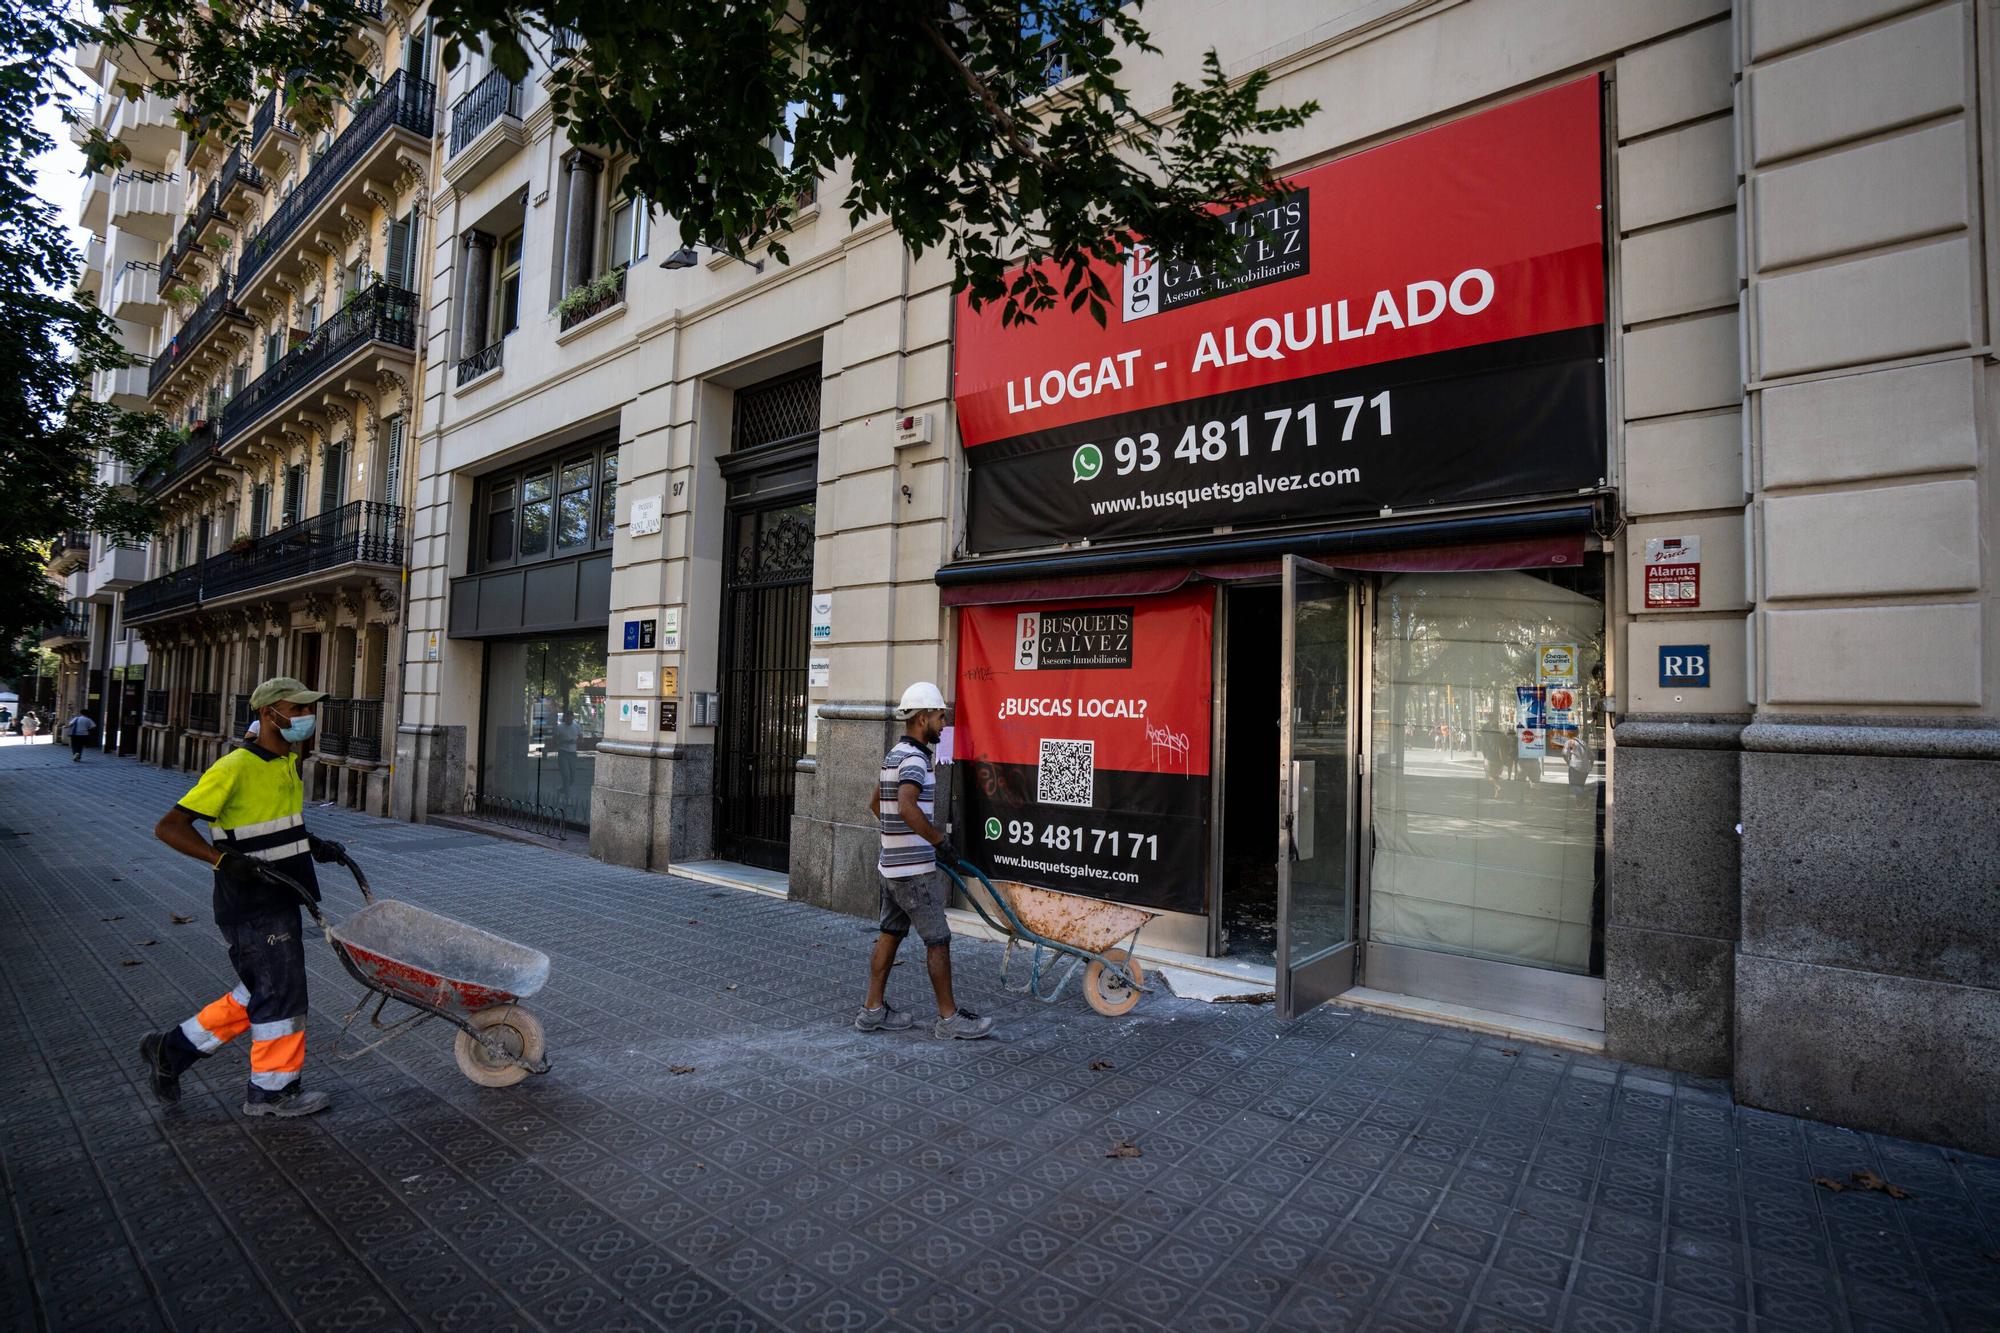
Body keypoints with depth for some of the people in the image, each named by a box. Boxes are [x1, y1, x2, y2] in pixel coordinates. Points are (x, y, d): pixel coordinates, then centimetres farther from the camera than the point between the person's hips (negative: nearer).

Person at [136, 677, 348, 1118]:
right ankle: (273, 1090, 20)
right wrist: (226, 860, -28)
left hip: (280, 901, 9)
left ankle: (171, 1050, 33)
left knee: (258, 994, 19)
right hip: (251, 906, -9)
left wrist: (314, 846, 12)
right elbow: (169, 827, -19)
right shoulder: (235, 768, -19)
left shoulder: (288, 763, 9)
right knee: (280, 993, 3)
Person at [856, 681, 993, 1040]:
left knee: (890, 933, 14)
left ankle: (873, 1009, 21)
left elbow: (876, 806, 24)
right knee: (938, 940, -1)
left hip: (892, 863, 10)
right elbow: (906, 808, -34)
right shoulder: (914, 758, -18)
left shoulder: (894, 754, 14)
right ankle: (949, 1017, 8)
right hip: (915, 868, -10)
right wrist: (941, 841, -26)